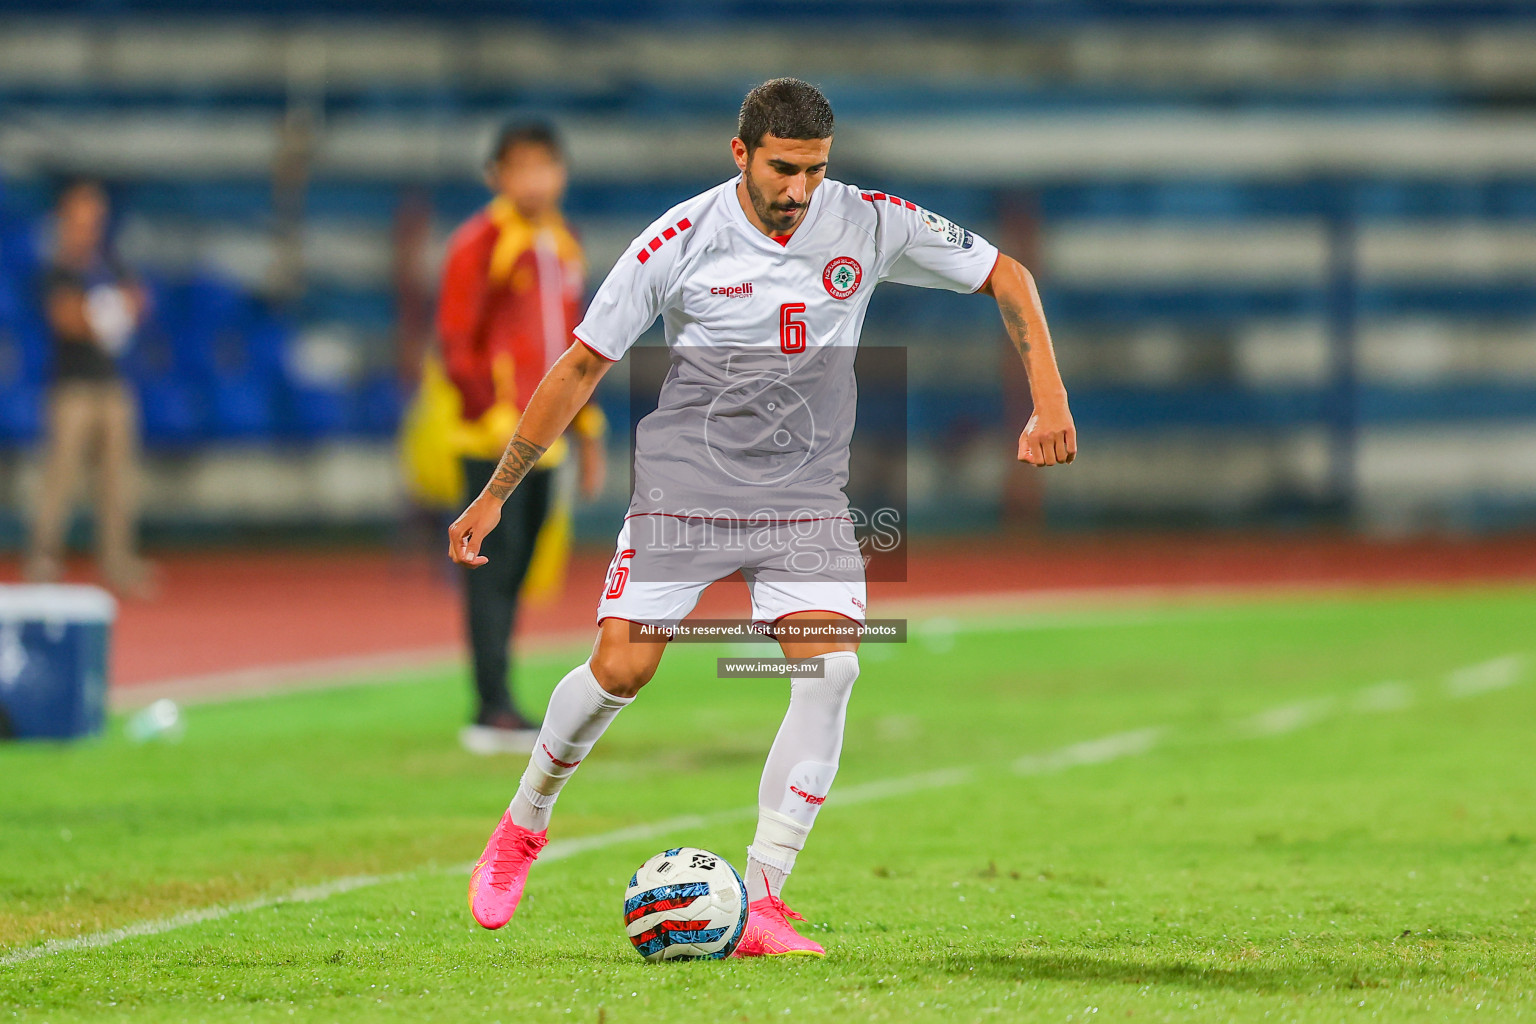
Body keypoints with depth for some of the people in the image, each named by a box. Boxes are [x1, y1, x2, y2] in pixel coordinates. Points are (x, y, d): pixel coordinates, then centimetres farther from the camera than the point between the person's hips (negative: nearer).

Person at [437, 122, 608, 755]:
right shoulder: (478, 245, -8)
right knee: (494, 569, -9)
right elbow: (456, 343, -12)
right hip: (493, 440, -7)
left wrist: (588, 433, 21)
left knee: (514, 575, 9)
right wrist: (498, 419, -18)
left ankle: (497, 712, 13)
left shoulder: (563, 247, 16)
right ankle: (493, 713, -10)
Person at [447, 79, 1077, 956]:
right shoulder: (680, 242, -11)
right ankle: (524, 826, 18)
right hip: (685, 486, -2)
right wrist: (495, 495, 0)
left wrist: (1049, 399, -7)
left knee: (831, 669, -18)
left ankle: (762, 902, -13)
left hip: (807, 497, 2)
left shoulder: (872, 225, -7)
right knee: (622, 668, -12)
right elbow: (582, 366, -2)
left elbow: (1006, 277, 4)